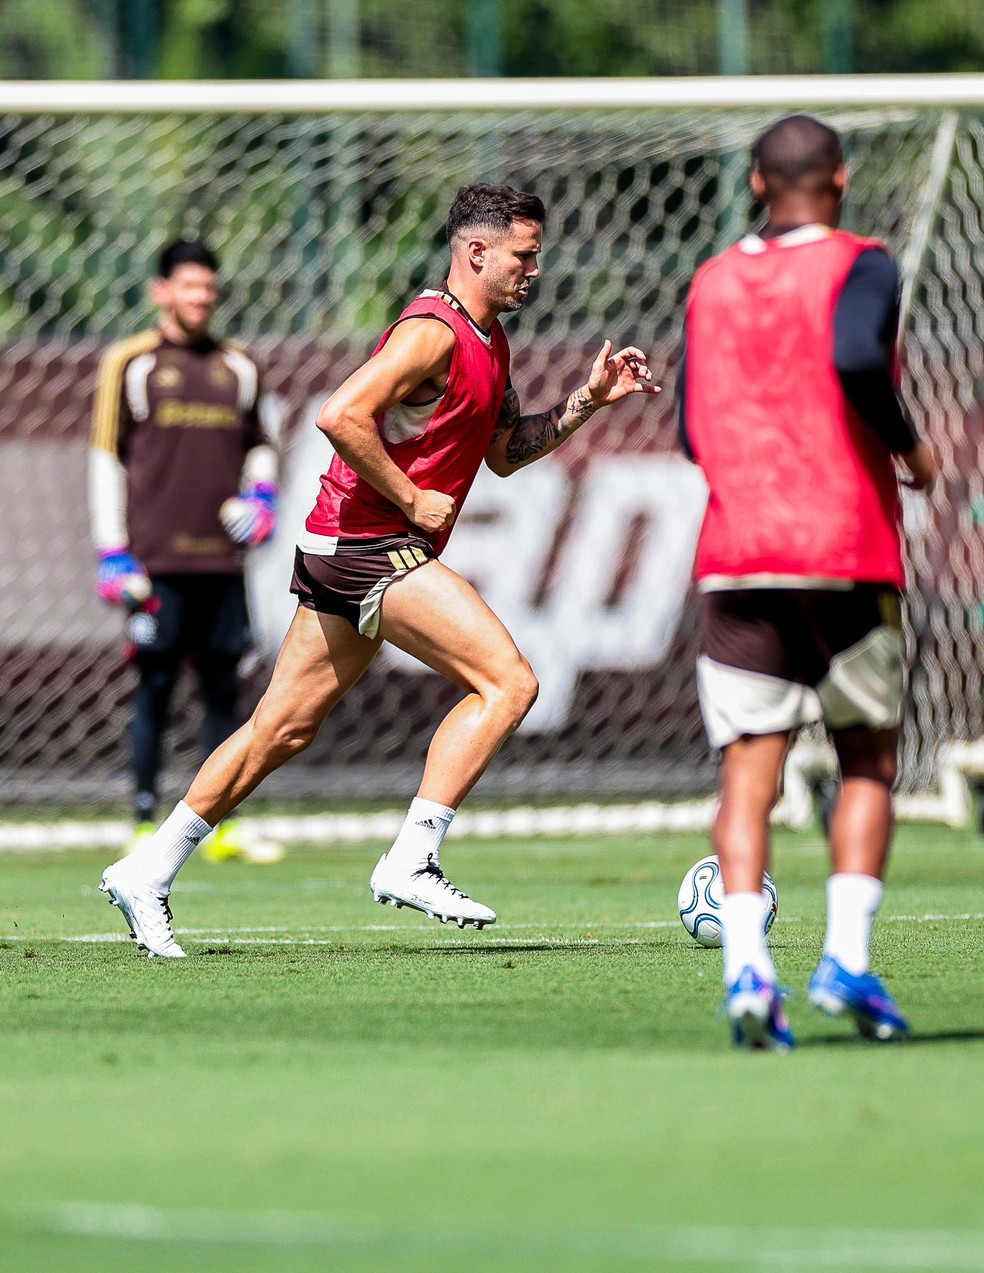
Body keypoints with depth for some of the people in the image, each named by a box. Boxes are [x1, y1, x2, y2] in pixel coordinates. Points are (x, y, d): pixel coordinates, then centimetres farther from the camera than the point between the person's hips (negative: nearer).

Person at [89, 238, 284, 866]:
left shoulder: (237, 366, 14)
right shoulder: (131, 362, 1)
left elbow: (259, 444, 26)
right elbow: (106, 457, 1)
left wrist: (261, 495, 5)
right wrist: (114, 555, -5)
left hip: (224, 556, 4)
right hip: (158, 559, -4)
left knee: (224, 686, 5)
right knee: (155, 688, -3)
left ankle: (225, 824, 10)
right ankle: (147, 825, 1)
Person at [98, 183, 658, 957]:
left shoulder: (488, 341, 17)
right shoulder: (434, 333, -15)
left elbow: (505, 453, 24)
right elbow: (341, 416, -25)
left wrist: (588, 401, 13)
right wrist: (413, 501, -19)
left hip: (344, 547, 10)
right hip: (373, 542, -10)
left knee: (286, 728, 12)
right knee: (507, 683, -15)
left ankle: (148, 874, 16)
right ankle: (411, 863, -17)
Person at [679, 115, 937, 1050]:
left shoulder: (710, 283, 14)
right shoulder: (860, 268, 0)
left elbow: (692, 433, 16)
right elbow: (857, 358, -21)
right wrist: (909, 447, -5)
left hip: (733, 559, 3)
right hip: (846, 552, -3)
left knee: (747, 774, -1)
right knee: (868, 761, 12)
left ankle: (746, 969, -20)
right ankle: (847, 959, -3)